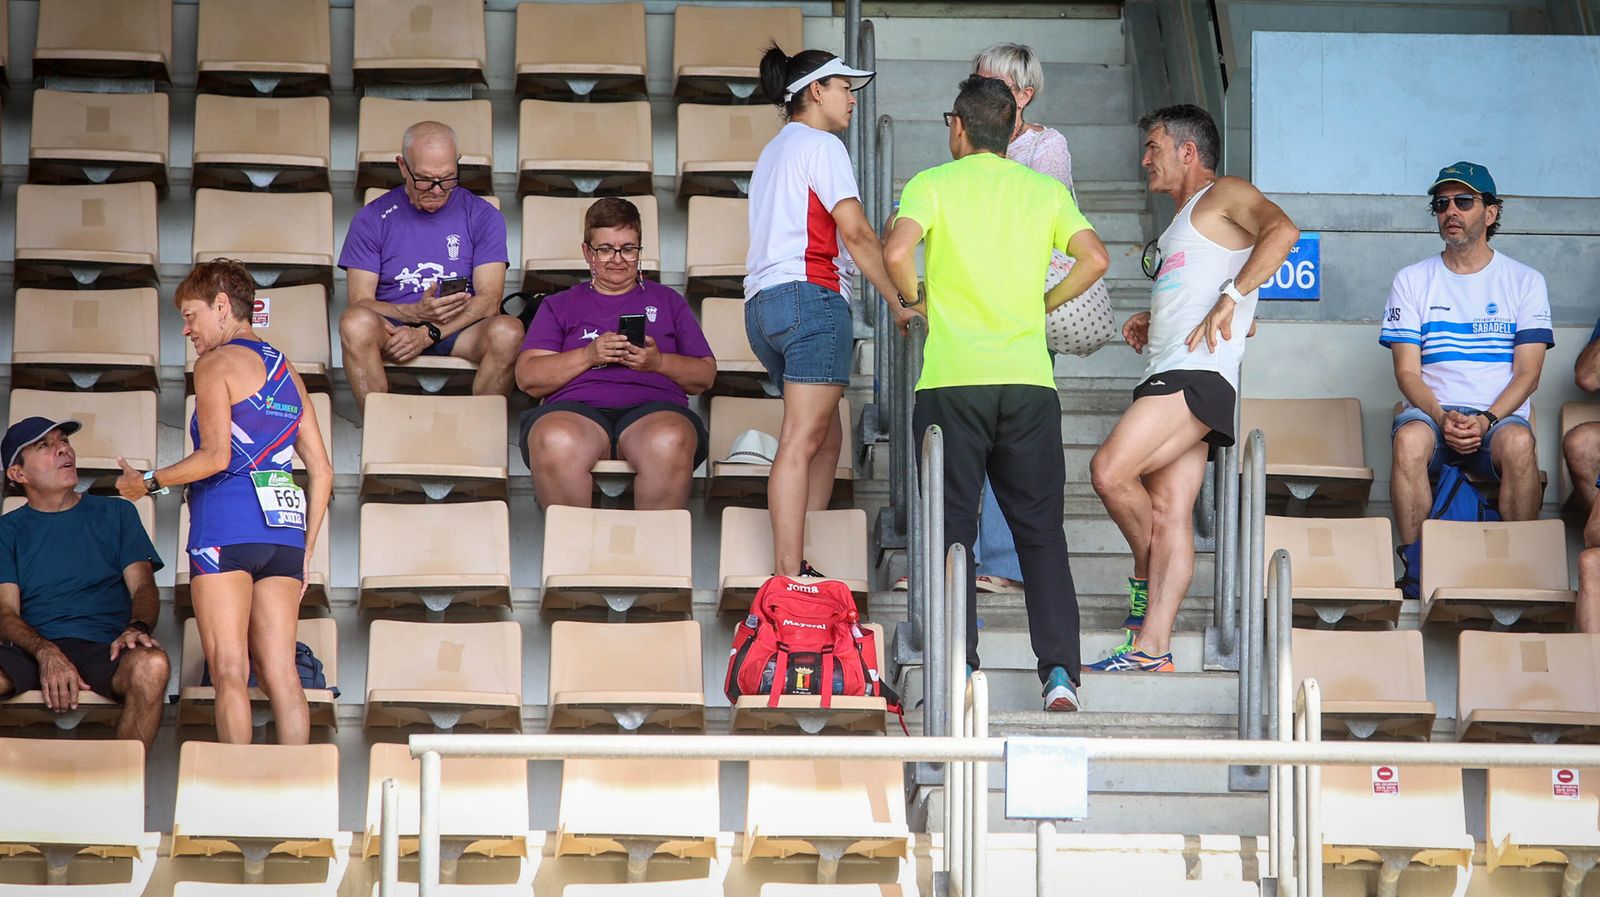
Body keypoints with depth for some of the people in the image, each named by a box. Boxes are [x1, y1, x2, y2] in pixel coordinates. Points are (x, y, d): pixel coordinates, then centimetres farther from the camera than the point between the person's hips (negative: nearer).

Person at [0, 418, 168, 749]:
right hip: (32, 653, 0)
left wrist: (136, 628, -14)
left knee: (151, 664, -36)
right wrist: (46, 653, -17)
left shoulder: (116, 513, 22)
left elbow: (143, 586, 11)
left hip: (104, 648, 0)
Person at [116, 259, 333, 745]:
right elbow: (322, 472, 18)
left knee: (229, 670, -7)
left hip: (226, 523, -6)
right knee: (281, 673, 2)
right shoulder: (286, 371, 21)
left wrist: (148, 482, 0)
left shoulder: (216, 363, 0)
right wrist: (304, 552, 22)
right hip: (286, 525, 6)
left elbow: (216, 455, -12)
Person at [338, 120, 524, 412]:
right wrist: (415, 313, -21)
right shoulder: (372, 218, 6)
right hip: (394, 331, 0)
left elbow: (489, 299, -5)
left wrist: (429, 333, -19)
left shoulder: (482, 216, 6)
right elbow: (360, 302, -1)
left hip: (460, 333, 0)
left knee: (508, 331, -32)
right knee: (355, 323, -34)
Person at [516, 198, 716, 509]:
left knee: (670, 443, -39)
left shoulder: (667, 301, 28)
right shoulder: (560, 305, 26)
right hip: (576, 408, 0)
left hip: (653, 407, 0)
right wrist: (588, 355, -3)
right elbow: (527, 378, 12)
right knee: (555, 441, -40)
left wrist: (659, 361, -1)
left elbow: (705, 376, 19)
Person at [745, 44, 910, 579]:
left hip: (763, 303, 9)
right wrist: (899, 303, -6)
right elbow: (856, 232, -10)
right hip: (810, 294, -9)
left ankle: (795, 569, 3)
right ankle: (789, 576, -22)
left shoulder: (774, 152, 27)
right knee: (801, 441, -15)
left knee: (826, 436, 11)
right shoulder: (820, 144, -1)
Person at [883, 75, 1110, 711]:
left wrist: (917, 308, 3)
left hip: (952, 378, -2)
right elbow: (1094, 259, -1)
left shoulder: (934, 184, 2)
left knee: (952, 526, 5)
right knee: (1040, 529, 7)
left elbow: (896, 252, -15)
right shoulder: (1046, 191, 11)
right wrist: (1042, 306, 13)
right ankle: (1060, 673, -3)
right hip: (1028, 379, 2)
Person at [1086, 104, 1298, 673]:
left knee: (1110, 471, -20)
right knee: (1169, 514, 1)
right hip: (1170, 380, 10)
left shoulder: (1224, 195, 2)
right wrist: (1153, 325, 20)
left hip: (1198, 373, -10)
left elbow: (1282, 231, -19)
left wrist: (1229, 298, -22)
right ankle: (1152, 646, -4)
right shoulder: (1182, 225, 31)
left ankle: (1147, 579, 1)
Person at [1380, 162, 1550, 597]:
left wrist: (1486, 420, -17)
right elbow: (1407, 371, 4)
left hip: (1499, 416, -1)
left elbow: (1527, 373, 1)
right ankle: (1415, 569, -30)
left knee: (1517, 442, -37)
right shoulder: (1413, 281, 11)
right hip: (1432, 412, 1)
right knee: (1409, 439, -36)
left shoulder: (1525, 281, 9)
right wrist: (1443, 419, -16)